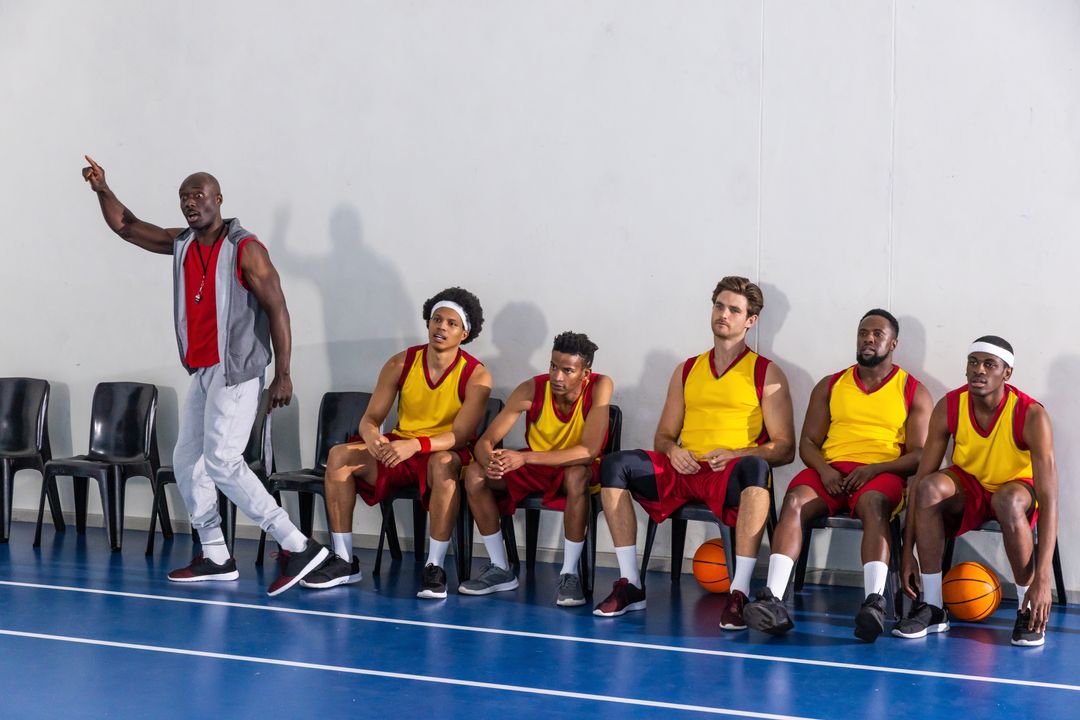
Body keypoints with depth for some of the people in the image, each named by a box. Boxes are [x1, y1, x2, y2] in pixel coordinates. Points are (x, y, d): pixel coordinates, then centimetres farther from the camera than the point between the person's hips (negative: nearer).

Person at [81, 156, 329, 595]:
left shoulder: (245, 250, -11)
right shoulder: (182, 244, 10)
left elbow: (277, 309, -13)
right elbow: (126, 227, 20)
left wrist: (283, 374, -18)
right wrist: (103, 191, 3)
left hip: (236, 372, -9)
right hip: (202, 372, 9)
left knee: (222, 462, -18)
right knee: (186, 461, 10)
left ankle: (297, 547, -16)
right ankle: (216, 557, 18)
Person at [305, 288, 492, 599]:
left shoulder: (476, 375, -12)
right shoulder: (401, 364, -2)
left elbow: (461, 435, -20)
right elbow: (371, 417, -1)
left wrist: (415, 445, -37)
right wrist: (371, 435, -28)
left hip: (447, 453, -4)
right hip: (399, 449, 4)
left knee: (443, 464, -41)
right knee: (339, 456, -19)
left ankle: (434, 567, -34)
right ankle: (344, 561, -14)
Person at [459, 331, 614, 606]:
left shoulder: (600, 387, -25)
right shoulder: (532, 390, -19)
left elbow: (588, 451, -34)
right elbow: (485, 442, -17)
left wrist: (526, 457, -41)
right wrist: (489, 461, -43)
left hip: (580, 471, -3)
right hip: (536, 469, 3)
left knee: (577, 473, -39)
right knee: (475, 474, -19)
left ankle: (569, 574, -26)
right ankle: (500, 570, -6)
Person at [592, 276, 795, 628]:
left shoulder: (767, 374, 8)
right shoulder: (687, 371, 21)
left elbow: (784, 448, 2)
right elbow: (663, 436, 21)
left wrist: (735, 455, -15)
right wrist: (672, 451, -4)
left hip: (731, 475, -4)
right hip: (685, 470, 4)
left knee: (753, 467, -40)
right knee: (615, 464, -20)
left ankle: (739, 594, -43)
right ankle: (630, 585, -20)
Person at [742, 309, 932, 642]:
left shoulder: (913, 392, 11)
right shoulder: (830, 386, 19)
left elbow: (920, 454, 3)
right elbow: (808, 442, 15)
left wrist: (873, 469, -14)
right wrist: (824, 469, -8)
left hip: (882, 474, -2)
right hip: (831, 470, 3)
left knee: (872, 504, -39)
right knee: (795, 500, -30)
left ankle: (874, 602, -54)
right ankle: (772, 600, -44)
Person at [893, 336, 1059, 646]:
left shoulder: (1030, 415, -27)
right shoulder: (949, 408, -17)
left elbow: (1049, 499, -31)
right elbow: (920, 479, -13)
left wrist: (1042, 579, -39)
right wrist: (908, 551, -19)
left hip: (1016, 488, -3)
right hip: (968, 485, 3)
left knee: (1009, 501, -39)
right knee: (930, 487, -30)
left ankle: (1028, 609, -22)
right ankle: (932, 608, -22)